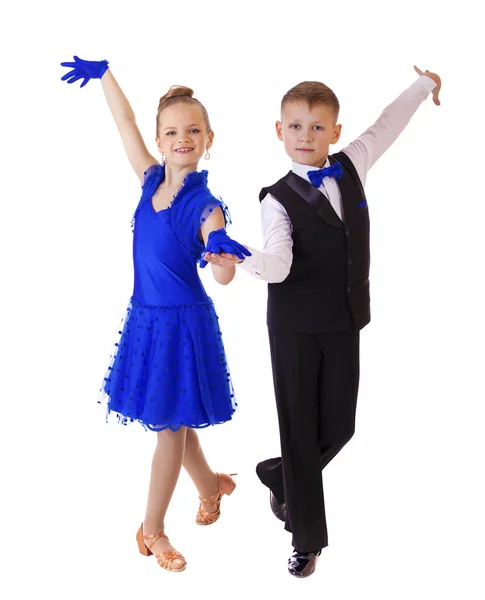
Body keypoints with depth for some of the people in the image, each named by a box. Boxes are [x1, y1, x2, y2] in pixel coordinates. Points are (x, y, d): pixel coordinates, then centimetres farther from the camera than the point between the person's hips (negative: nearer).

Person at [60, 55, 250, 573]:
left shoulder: (206, 206, -17)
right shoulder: (151, 179, 0)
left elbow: (223, 276, -28)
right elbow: (125, 123, 10)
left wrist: (222, 251, -49)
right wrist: (104, 73, 14)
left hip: (183, 324, -6)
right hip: (145, 317, 6)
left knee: (171, 426, 6)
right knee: (172, 422, 19)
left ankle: (153, 528, 20)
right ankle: (211, 486, 43)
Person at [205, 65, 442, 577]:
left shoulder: (353, 166, 4)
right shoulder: (278, 199, -9)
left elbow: (387, 125, 20)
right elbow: (279, 263, -22)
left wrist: (425, 84, 34)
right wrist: (244, 261, -43)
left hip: (344, 321, 4)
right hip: (295, 325, -4)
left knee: (339, 426, 6)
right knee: (300, 427, 2)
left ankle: (279, 477, 36)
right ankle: (307, 536, 16)